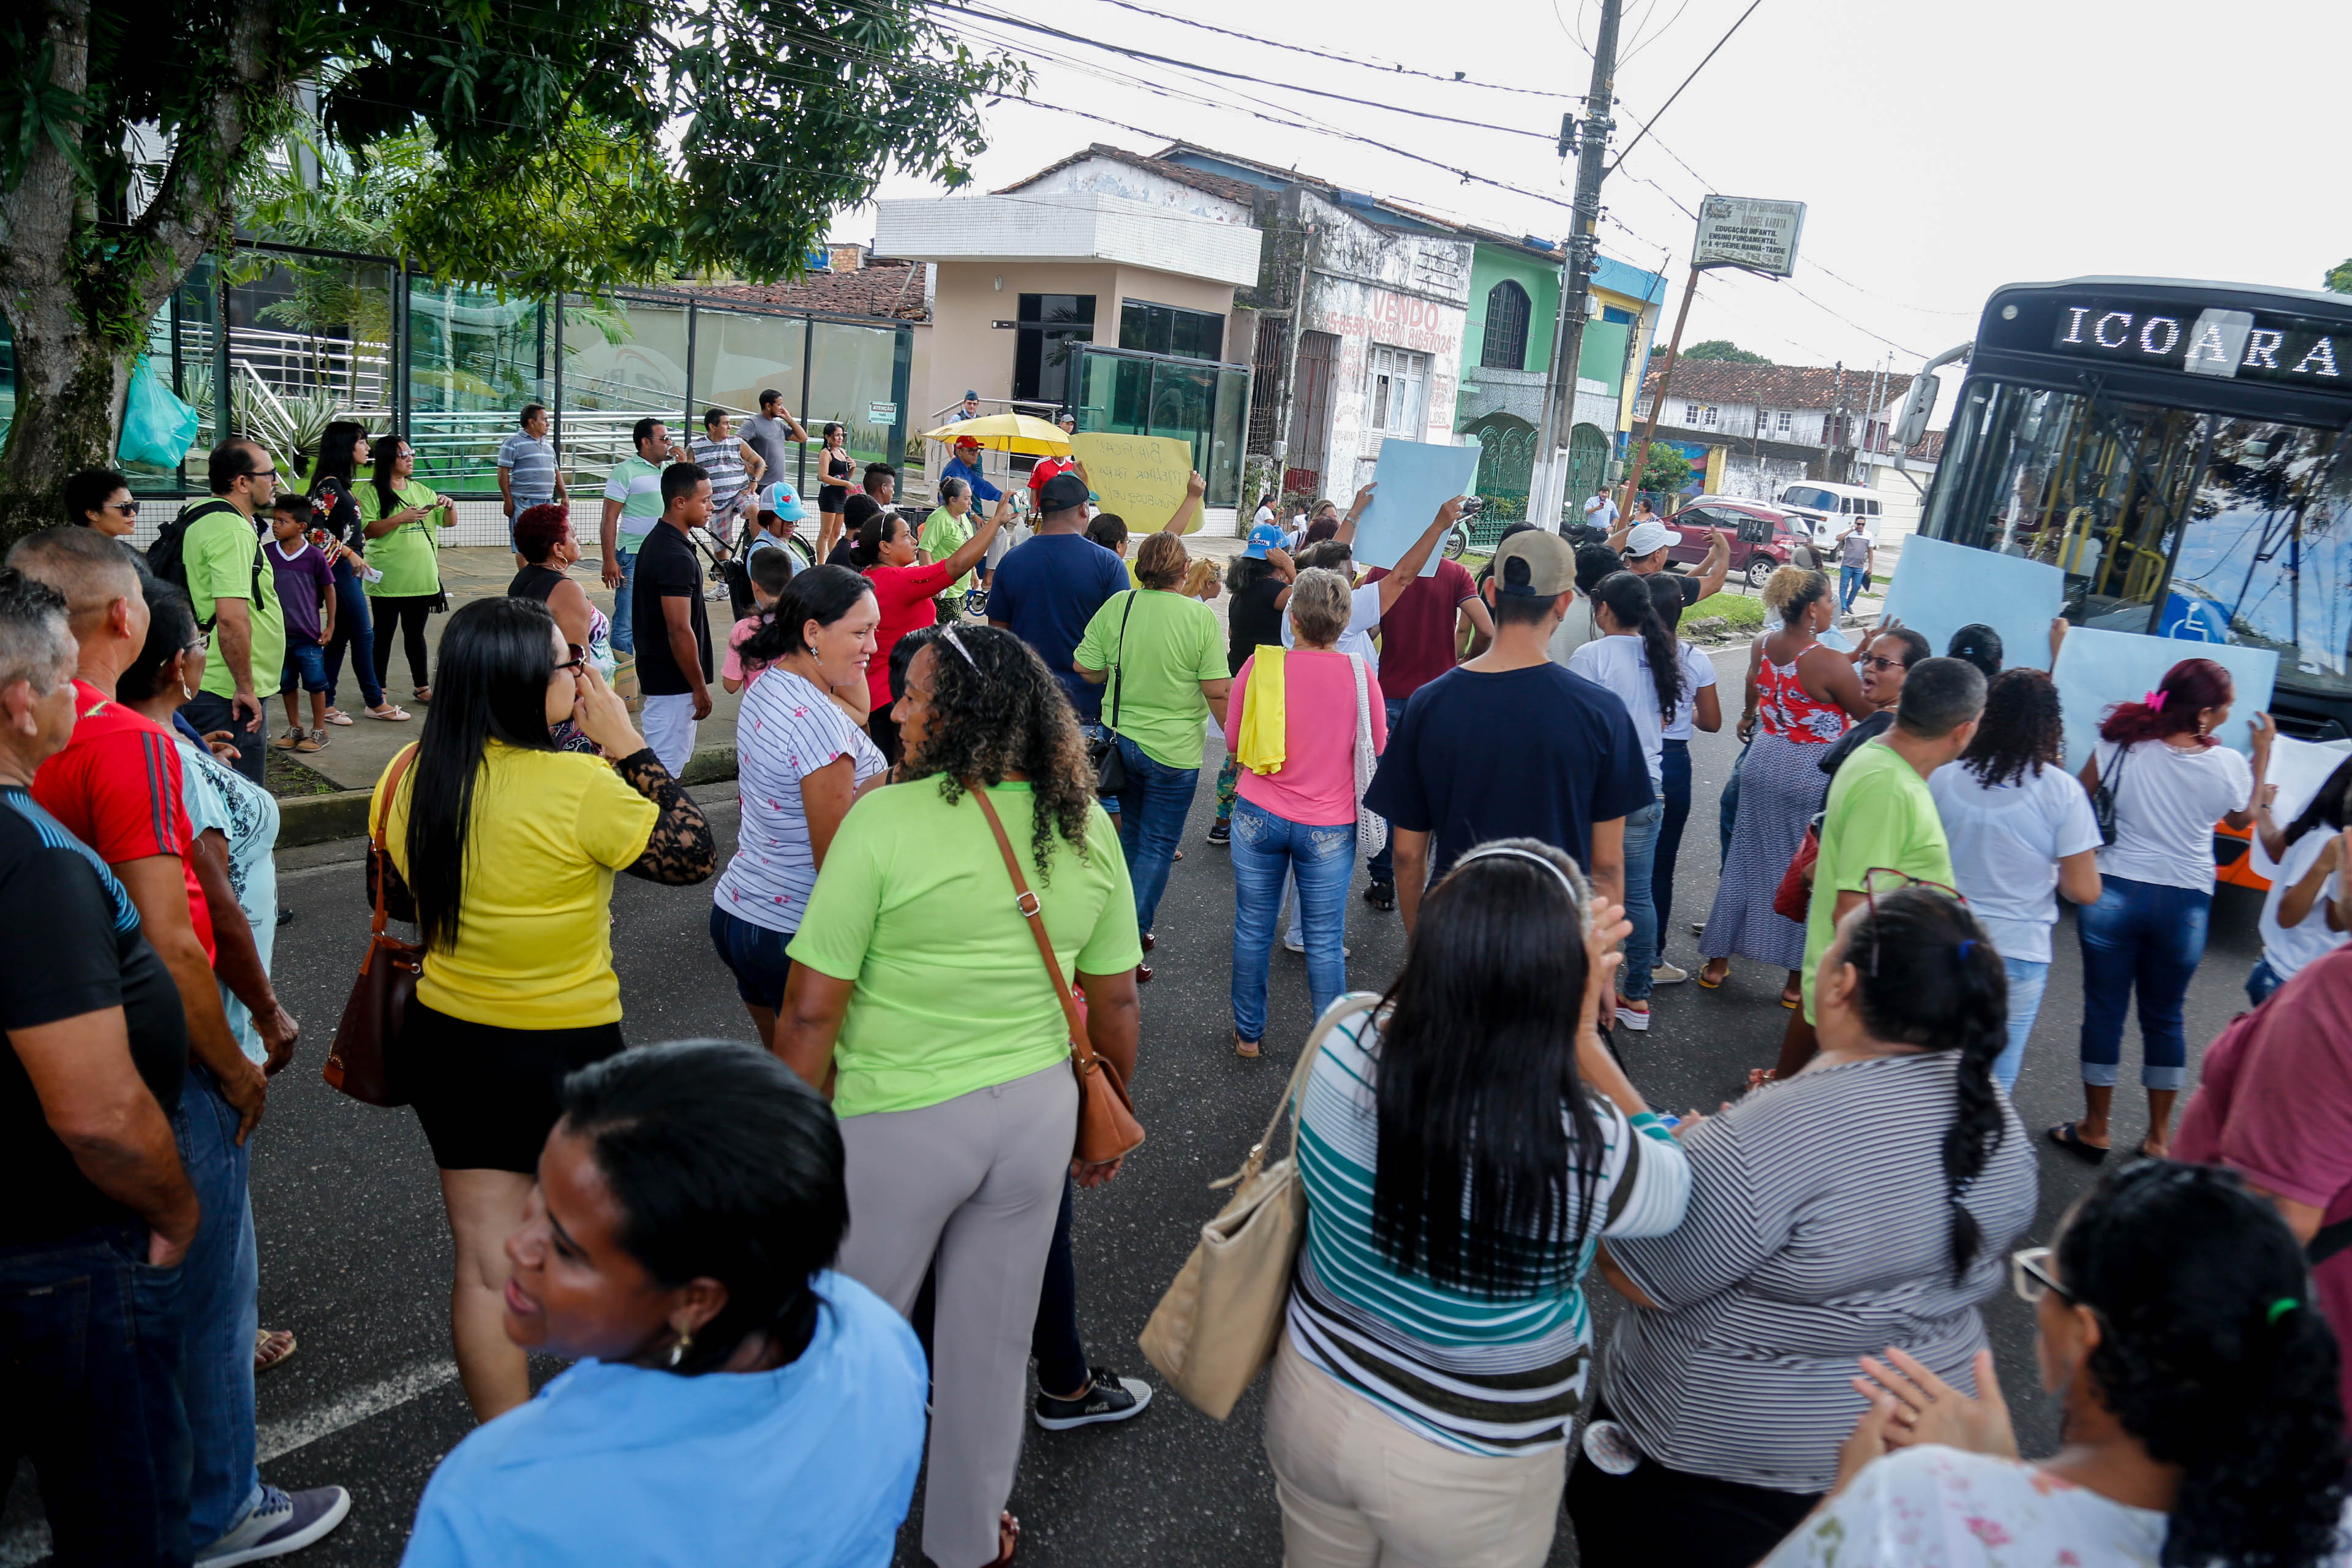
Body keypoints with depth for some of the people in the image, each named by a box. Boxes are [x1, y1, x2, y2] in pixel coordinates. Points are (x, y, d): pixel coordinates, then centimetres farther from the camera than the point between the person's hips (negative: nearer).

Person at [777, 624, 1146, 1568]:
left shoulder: (886, 819, -18)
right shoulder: (1087, 827, -3)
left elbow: (811, 1012, -16)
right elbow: (1116, 1004, 4)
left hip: (899, 1125, -4)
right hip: (1037, 1116, 4)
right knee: (993, 1339, 20)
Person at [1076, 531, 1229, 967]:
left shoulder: (1116, 606, -6)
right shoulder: (1201, 616, -14)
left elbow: (1086, 669, -2)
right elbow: (1217, 691, -13)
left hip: (1122, 740, 4)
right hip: (1174, 749, -4)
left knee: (1132, 830, 22)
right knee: (1158, 843, 6)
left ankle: (1127, 918, 34)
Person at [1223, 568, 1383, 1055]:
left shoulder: (1259, 667, -10)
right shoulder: (1360, 675, -11)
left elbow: (1233, 744, 2)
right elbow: (1378, 751, 2)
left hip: (1259, 816, 1)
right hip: (1329, 827, 0)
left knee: (1253, 928, 15)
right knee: (1325, 941, 10)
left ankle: (1248, 1033, 29)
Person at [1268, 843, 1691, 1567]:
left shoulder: (1345, 1039, -24)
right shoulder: (1585, 1151, -34)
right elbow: (1673, 1185, -10)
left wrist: (1547, 960, 0)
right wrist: (1583, 1033, -10)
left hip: (1313, 1401, 3)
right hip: (1469, 1471, -3)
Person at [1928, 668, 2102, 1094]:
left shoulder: (1942, 777, -5)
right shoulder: (2062, 792, -11)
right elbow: (2084, 891, -10)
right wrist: (2053, 872, 10)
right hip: (2016, 952, -2)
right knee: (1994, 1081, 10)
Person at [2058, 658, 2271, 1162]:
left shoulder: (2123, 746, -11)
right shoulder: (2227, 766, -8)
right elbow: (2242, 819, 12)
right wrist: (2263, 755, 20)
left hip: (2115, 892, -1)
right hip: (2185, 905, 1)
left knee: (2104, 1009, 8)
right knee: (2165, 1016, 15)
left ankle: (2095, 1130, 17)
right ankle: (2159, 1137, 24)